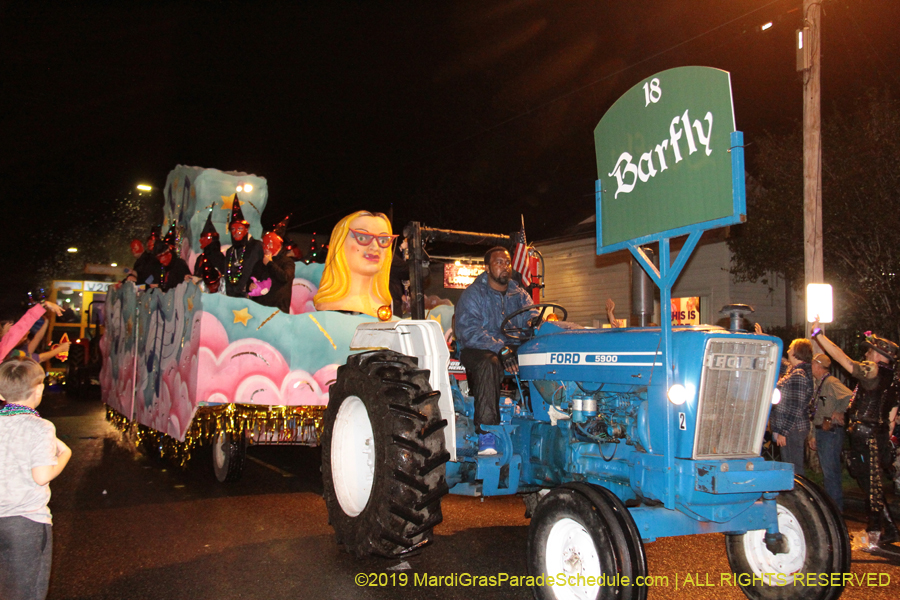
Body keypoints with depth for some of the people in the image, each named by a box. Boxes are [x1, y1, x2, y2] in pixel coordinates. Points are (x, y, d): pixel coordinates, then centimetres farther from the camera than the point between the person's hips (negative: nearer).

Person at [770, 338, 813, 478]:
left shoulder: (798, 376, -19)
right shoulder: (794, 371, 11)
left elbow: (796, 408, -22)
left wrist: (783, 432, -20)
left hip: (792, 430, -10)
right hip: (792, 429, 10)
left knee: (793, 469, -5)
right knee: (795, 467, 16)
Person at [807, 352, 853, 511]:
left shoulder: (831, 382, -15)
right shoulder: (818, 384, 16)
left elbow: (850, 396, -33)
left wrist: (839, 412, -19)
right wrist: (814, 435, 20)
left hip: (831, 432, -10)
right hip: (821, 431, 10)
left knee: (831, 471, -5)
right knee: (826, 471, 15)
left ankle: (836, 507, 3)